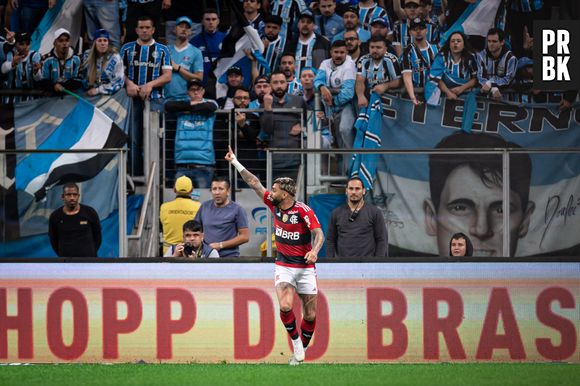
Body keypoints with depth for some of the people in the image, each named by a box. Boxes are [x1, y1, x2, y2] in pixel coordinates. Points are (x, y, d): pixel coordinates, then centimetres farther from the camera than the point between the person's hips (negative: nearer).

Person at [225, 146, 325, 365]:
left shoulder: (304, 211, -16)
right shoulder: (274, 205, -1)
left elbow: (319, 234, -26)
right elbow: (254, 183, 5)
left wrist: (314, 251, -45)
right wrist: (235, 162, 8)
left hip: (305, 267, -3)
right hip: (283, 266, 3)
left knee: (310, 315, 1)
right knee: (285, 306, -21)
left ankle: (302, 350, 21)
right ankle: (297, 346, -5)